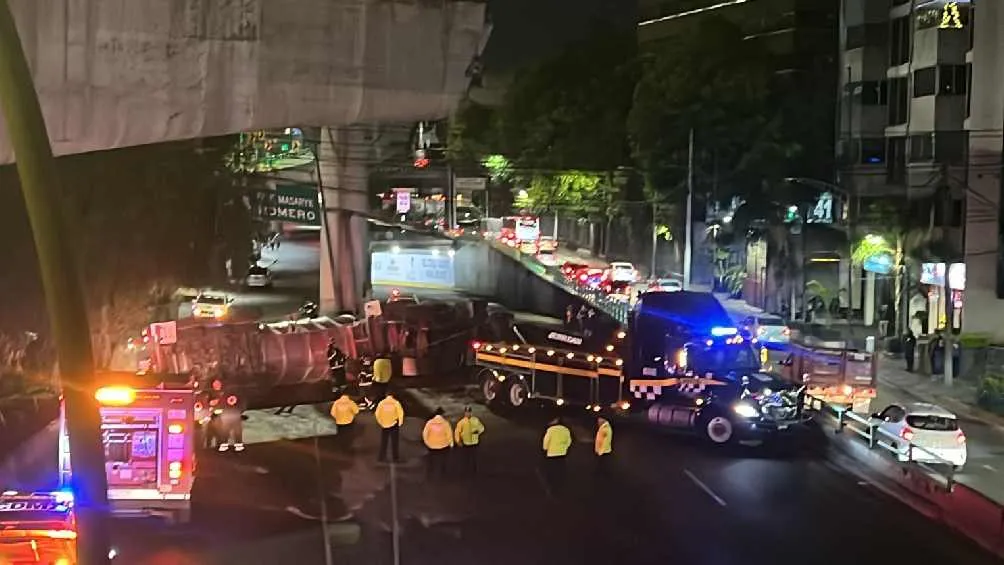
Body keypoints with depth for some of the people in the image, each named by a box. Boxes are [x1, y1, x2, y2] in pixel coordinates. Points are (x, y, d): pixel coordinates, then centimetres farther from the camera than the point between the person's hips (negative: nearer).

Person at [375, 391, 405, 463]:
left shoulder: (381, 403, 0)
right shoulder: (396, 403, -7)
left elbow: (377, 414, -1)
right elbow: (400, 413, -11)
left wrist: (381, 422, 10)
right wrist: (400, 423, 1)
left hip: (384, 425, 2)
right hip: (394, 425, -2)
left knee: (383, 442, 11)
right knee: (395, 442, 6)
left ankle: (382, 458, 12)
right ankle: (396, 458, 6)